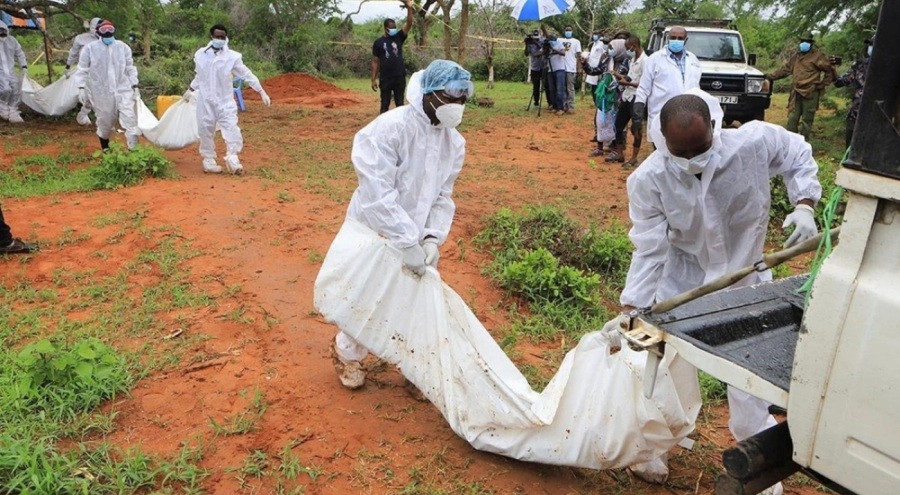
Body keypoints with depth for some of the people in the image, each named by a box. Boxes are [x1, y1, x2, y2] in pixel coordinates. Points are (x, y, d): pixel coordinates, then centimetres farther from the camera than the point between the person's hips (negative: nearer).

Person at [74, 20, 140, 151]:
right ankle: (105, 148, 34)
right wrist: (81, 87, -6)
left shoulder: (123, 47, 2)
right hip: (102, 92, -1)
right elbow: (82, 70, 1)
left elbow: (130, 68, 9)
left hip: (123, 89, 1)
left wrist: (135, 86, 5)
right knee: (105, 122, 11)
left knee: (130, 119, -11)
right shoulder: (90, 48, -4)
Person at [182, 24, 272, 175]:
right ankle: (209, 160, 18)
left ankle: (232, 159, -4)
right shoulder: (200, 55, 2)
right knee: (206, 131, 6)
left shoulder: (232, 56, -5)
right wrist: (190, 90, 27)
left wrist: (262, 92, -8)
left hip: (225, 101, -2)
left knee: (231, 129, -12)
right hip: (205, 101, 2)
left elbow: (247, 75, -4)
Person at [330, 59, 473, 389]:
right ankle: (347, 353, 37)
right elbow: (379, 195, -30)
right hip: (375, 233, -6)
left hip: (416, 238, 6)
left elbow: (443, 197, 0)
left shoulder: (454, 142, -3)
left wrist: (432, 238, -15)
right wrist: (408, 243, -31)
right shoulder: (388, 129, -25)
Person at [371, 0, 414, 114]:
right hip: (385, 79, -2)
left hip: (400, 78, 2)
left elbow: (409, 24, -7)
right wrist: (374, 79, -2)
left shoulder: (399, 37, 6)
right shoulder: (378, 42, 2)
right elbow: (375, 62, 3)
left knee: (400, 104, 7)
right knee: (385, 104, 5)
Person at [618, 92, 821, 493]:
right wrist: (630, 310, -26)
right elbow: (649, 250, -22)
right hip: (683, 282, 0)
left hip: (745, 280, 1)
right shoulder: (648, 180, -26)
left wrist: (803, 205, -17)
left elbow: (798, 156, -2)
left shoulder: (755, 142, -25)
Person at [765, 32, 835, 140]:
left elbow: (829, 70, 0)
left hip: (810, 93, -5)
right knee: (792, 118, 4)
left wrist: (824, 84, -3)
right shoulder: (796, 55, 15)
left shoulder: (817, 55, -4)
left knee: (806, 120, 0)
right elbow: (786, 68, 20)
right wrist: (771, 76, 15)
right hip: (796, 93, 5)